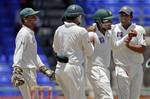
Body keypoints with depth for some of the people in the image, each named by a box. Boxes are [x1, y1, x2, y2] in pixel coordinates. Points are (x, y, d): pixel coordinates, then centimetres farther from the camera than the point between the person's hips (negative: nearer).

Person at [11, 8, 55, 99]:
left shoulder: (31, 33, 20)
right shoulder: (24, 33, -12)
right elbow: (19, 53, -22)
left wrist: (44, 69, 21)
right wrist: (17, 72, -32)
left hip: (31, 71, 10)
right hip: (25, 70, -10)